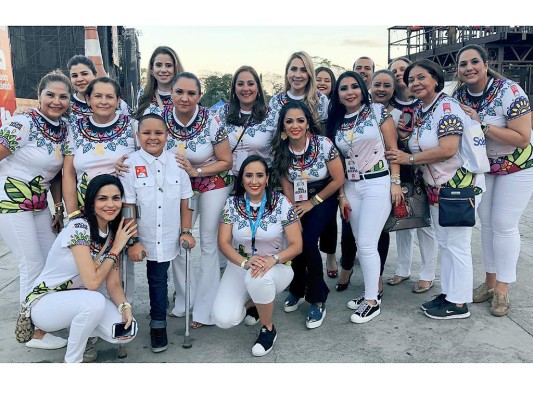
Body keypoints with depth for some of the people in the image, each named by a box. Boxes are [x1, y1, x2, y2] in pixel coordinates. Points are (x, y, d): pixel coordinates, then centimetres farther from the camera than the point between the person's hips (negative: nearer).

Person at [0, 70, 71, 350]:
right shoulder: (23, 124, -18)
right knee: (33, 266, -2)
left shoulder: (64, 129, 5)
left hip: (39, 205, 7)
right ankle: (35, 333, 14)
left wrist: (59, 208, 11)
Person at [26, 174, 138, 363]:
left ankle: (79, 329, 12)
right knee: (95, 301, -37)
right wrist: (115, 248, -18)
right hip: (44, 303, -6)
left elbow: (113, 284, -3)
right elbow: (92, 282, -27)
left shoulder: (113, 233, -2)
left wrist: (125, 307, -21)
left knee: (128, 332, -16)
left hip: (79, 300, 6)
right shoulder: (78, 227, -24)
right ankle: (72, 360, -10)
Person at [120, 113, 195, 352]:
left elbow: (185, 200, 3)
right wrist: (132, 241, -13)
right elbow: (127, 206, -11)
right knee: (156, 279, 12)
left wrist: (186, 231, 1)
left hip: (167, 238, 2)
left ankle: (158, 324, 31)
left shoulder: (176, 163, -2)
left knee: (159, 279, 14)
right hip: (142, 237, -2)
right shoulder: (131, 165, -11)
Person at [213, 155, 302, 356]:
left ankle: (268, 330, -9)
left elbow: (296, 245, -11)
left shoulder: (281, 203, -11)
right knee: (223, 319, -19)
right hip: (240, 266, 2)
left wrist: (273, 260, -30)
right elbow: (223, 242, -7)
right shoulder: (232, 204, -4)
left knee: (257, 279, -39)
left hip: (276, 267, -2)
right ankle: (251, 303, 18)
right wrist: (245, 262, -26)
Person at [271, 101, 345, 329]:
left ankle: (318, 300, 0)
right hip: (297, 201, 3)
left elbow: (338, 179, -14)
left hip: (323, 198, -3)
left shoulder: (324, 144, -22)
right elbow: (286, 187, -6)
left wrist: (312, 202, -9)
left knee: (307, 241, -20)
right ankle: (298, 289, 18)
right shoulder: (280, 150, -13)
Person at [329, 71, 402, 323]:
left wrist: (395, 182, -9)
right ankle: (374, 290, 25)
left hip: (378, 184, -5)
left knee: (366, 244, -7)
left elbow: (392, 148, -3)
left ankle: (372, 301, 6)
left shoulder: (378, 111, -2)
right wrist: (341, 194, 8)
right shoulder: (335, 123, 9)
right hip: (351, 187, 5)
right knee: (361, 244, 9)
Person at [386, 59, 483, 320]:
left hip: (459, 184, -9)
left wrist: (409, 159, -17)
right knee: (444, 244, 16)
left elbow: (447, 150, -25)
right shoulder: (419, 110, 9)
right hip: (435, 187, 9)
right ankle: (448, 294, 29)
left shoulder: (446, 106, -16)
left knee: (457, 245, 0)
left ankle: (459, 303, 13)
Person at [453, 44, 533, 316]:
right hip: (481, 166, 5)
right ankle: (490, 280, 25)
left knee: (504, 225, -4)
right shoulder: (459, 96, -8)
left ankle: (502, 288, 11)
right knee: (486, 223, 11)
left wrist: (481, 124, -33)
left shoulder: (509, 92, -24)